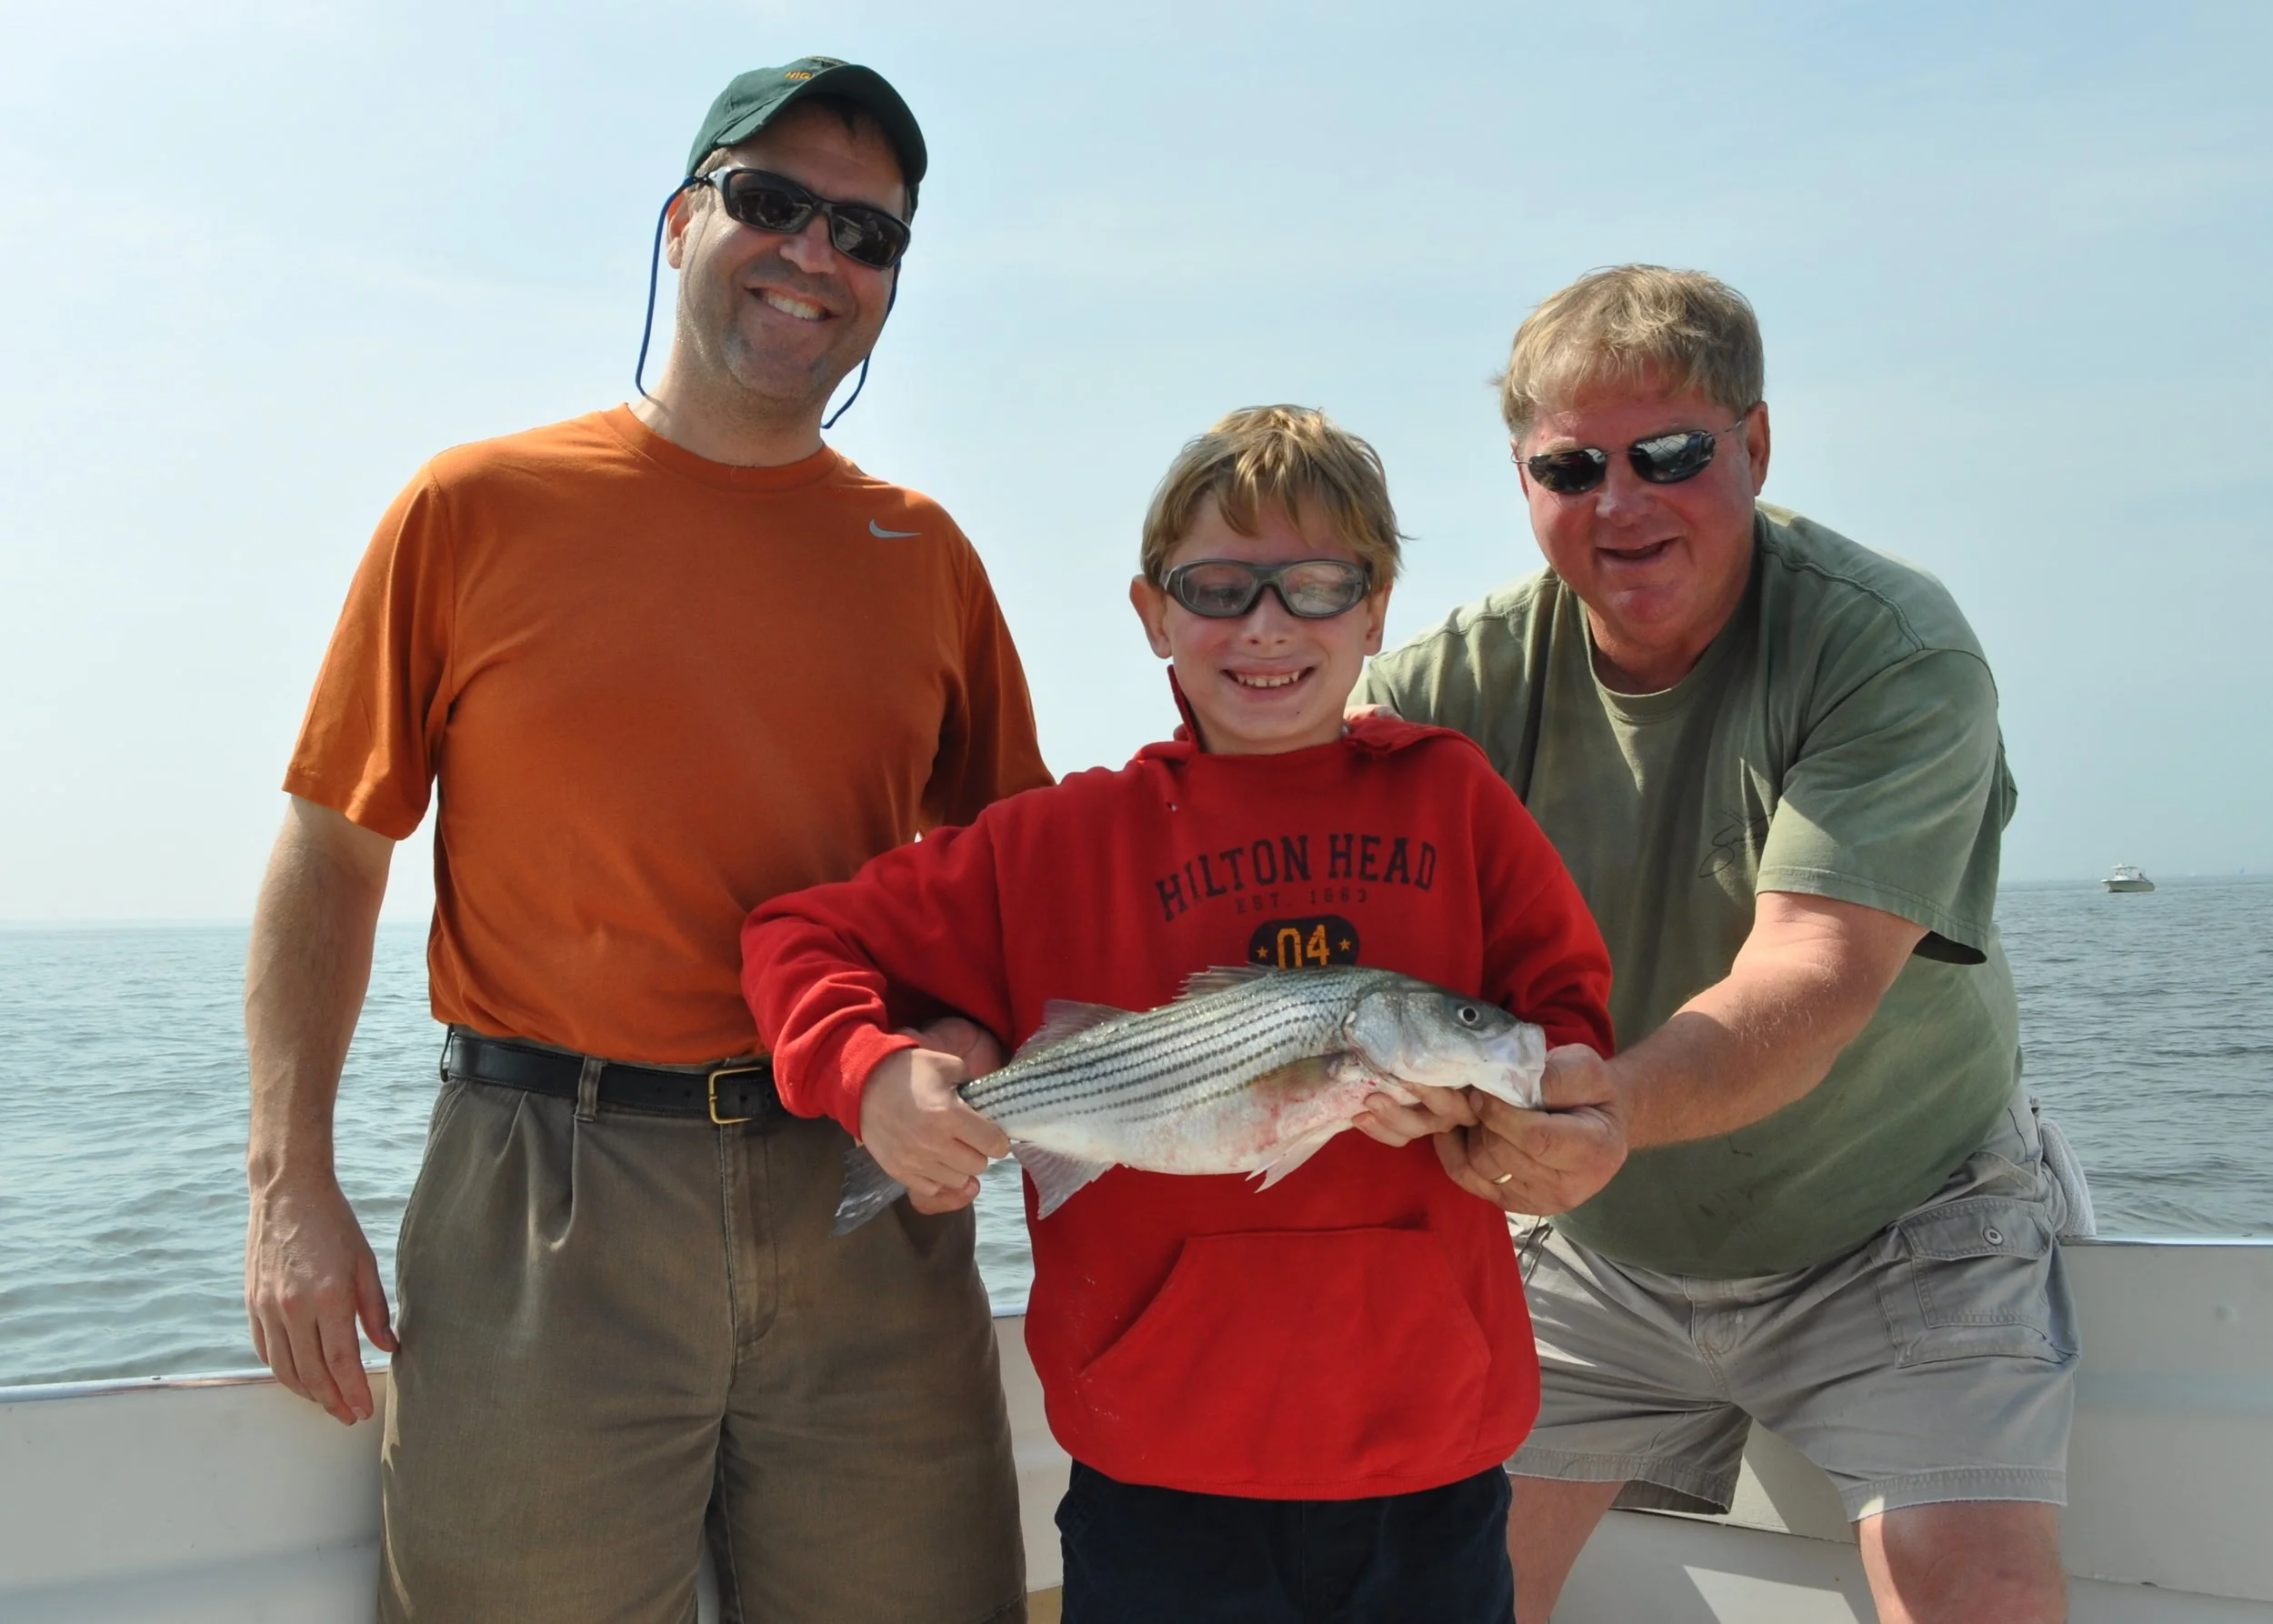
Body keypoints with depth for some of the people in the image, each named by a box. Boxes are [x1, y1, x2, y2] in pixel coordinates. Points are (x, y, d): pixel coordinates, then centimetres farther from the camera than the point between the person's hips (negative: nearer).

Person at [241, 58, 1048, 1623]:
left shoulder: (923, 553, 9)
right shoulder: (476, 509, 2)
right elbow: (331, 856, 3)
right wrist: (292, 1182, -4)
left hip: (868, 1199, 3)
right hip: (546, 1200, -2)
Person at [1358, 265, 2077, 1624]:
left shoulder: (1897, 652, -21)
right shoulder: (1465, 677, -11)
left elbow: (1813, 979, -31)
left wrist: (1609, 1101, -50)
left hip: (1898, 1235, -2)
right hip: (1604, 1252, 3)